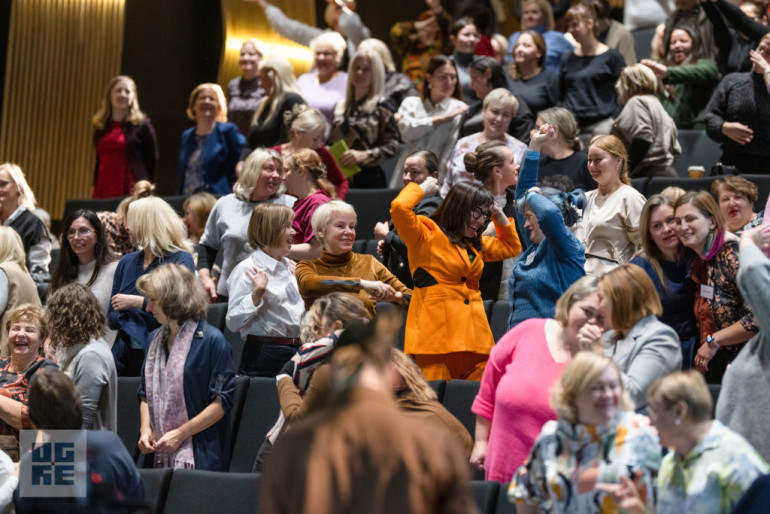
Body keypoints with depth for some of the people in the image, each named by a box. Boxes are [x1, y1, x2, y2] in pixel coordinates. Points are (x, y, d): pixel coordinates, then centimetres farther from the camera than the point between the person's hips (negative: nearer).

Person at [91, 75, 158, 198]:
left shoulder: (142, 125, 2)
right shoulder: (100, 126, 16)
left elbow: (152, 161, 1)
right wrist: (96, 190, 13)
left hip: (130, 192, -4)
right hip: (103, 191, 5)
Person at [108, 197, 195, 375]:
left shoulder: (182, 260, 0)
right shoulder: (127, 262, 18)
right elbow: (111, 316, 16)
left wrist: (137, 302, -11)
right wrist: (126, 321, -6)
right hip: (126, 356, 5)